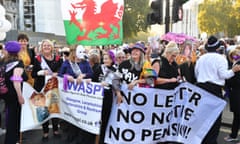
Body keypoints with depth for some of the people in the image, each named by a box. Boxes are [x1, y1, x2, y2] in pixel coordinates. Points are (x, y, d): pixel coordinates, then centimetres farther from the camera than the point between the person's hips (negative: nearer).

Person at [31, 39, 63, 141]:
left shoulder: (58, 59, 2)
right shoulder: (38, 59, 0)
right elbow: (33, 74, -1)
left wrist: (57, 74, -17)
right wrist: (41, 72, -19)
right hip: (41, 88, -1)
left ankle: (55, 130, 25)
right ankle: (45, 132, 18)